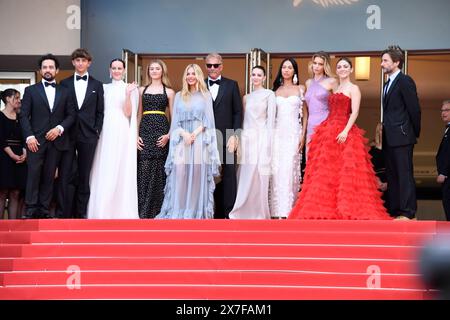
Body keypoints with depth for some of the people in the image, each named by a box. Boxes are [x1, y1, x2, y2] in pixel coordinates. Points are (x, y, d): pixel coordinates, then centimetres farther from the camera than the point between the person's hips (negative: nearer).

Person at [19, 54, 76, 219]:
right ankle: (31, 210, -7)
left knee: (49, 176, 2)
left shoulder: (65, 92, 13)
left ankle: (44, 210, 4)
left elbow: (71, 115, 10)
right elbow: (23, 115, 2)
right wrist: (29, 136, -10)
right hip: (36, 141, -2)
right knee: (33, 174, -9)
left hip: (56, 141, 2)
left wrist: (59, 128, -7)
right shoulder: (30, 90, 8)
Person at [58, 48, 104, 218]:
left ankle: (80, 213, 9)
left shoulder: (97, 85, 9)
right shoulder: (64, 84, 8)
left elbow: (100, 112, 8)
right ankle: (63, 213, -1)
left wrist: (96, 132, -1)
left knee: (84, 176, 4)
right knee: (65, 175, -4)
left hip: (88, 136, 0)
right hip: (68, 135, 0)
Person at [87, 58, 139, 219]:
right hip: (105, 132, 4)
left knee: (120, 171, -5)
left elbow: (128, 113, -6)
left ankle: (121, 210, 0)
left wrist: (128, 94, -17)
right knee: (103, 172, 2)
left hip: (121, 132, -4)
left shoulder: (130, 88, 2)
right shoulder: (104, 88, 14)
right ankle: (103, 210, 7)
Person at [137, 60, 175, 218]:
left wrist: (169, 135, -8)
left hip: (161, 132, -1)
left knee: (159, 171, -1)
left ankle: (157, 210, 6)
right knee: (144, 170, -5)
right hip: (145, 131, 1)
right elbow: (139, 115, 13)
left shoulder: (169, 92, 8)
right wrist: (136, 135, 1)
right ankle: (143, 211, -3)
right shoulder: (142, 90, 14)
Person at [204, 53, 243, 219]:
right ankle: (213, 213, 4)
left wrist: (235, 135, -4)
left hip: (226, 139, -1)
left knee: (228, 177, -2)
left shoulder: (231, 85, 9)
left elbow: (238, 112, 5)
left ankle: (228, 212, 2)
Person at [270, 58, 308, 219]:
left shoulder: (300, 89, 7)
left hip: (293, 133, -2)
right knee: (277, 169, -3)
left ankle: (288, 209, -5)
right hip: (277, 133, 2)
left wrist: (303, 135, -4)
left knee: (290, 169, -8)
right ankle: (277, 209, -1)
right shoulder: (276, 90, 13)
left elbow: (305, 114, 5)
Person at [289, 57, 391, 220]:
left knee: (345, 171, -10)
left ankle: (346, 210, -9)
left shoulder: (353, 88, 1)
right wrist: (326, 130, 10)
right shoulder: (334, 89, 20)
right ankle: (330, 210, 3)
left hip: (344, 134, -7)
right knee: (327, 171, 1)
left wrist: (346, 131, -22)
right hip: (329, 132, 7)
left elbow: (354, 112, -10)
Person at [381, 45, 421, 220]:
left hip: (402, 137, -9)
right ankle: (394, 211, 14)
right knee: (392, 175, 10)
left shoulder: (405, 81, -9)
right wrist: (385, 129, 10)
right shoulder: (388, 84, 19)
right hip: (389, 138, 9)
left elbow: (414, 109, -11)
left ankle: (408, 212, -5)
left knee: (404, 174, -7)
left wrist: (415, 133, -5)